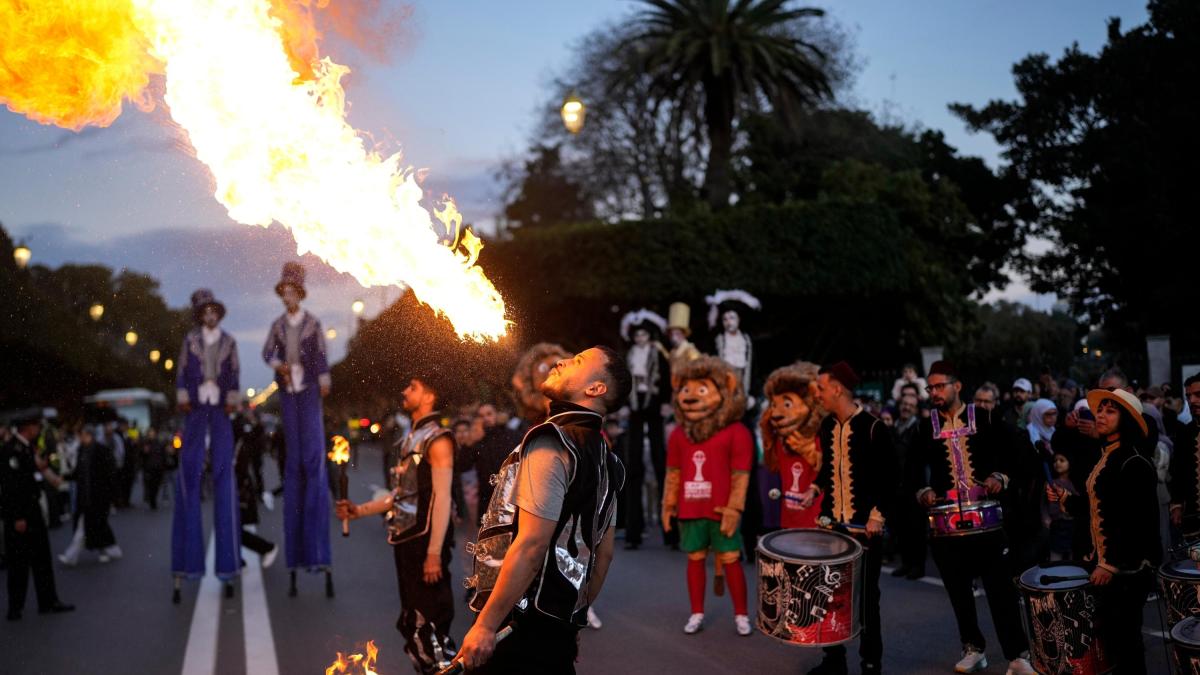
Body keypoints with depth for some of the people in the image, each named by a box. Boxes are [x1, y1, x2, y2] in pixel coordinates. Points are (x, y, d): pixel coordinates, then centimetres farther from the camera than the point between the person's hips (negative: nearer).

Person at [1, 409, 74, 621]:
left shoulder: (27, 447, 9)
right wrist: (18, 517, -21)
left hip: (31, 508, 9)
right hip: (17, 512, -9)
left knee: (42, 557, 12)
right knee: (19, 561, 1)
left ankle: (48, 602, 19)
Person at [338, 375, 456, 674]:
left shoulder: (437, 439, -11)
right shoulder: (410, 439, 15)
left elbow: (442, 498, -17)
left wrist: (435, 553, -21)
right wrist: (359, 510, 14)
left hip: (425, 541, -9)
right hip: (405, 539, 9)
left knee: (431, 623, -7)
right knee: (411, 622, 16)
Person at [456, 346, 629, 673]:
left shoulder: (552, 442, -16)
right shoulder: (603, 458, 11)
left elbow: (531, 546, -22)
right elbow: (604, 553, 17)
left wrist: (485, 625, -19)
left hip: (520, 625, -8)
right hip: (560, 628, 8)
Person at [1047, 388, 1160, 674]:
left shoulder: (1134, 462, -17)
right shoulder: (1105, 457, 12)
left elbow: (1139, 522, -21)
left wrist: (1112, 564, -21)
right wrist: (1065, 498, 7)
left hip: (1128, 565, -9)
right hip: (1107, 561, 9)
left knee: (1123, 637, -2)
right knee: (1111, 634, 15)